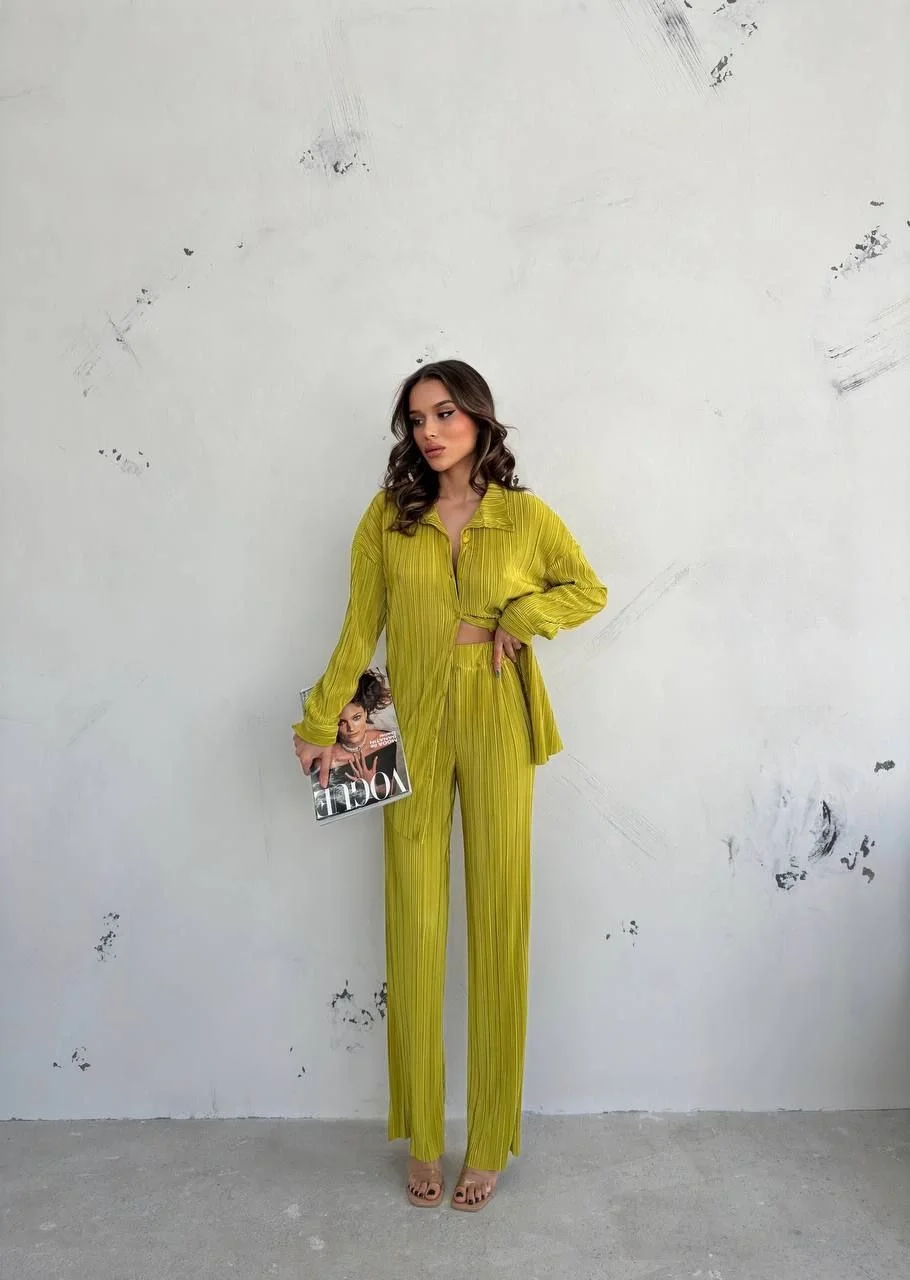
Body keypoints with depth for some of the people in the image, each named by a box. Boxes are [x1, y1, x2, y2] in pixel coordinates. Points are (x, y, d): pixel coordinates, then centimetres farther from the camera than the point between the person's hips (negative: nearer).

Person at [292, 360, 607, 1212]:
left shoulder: (526, 517, 1)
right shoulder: (388, 517, 2)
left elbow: (588, 590, 12)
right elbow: (360, 628, 5)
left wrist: (516, 619, -5)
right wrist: (320, 723, 2)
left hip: (496, 732, 0)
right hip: (413, 733, 1)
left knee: (498, 925, 4)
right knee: (415, 927, 6)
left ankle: (488, 1142, 22)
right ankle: (422, 1139, 24)